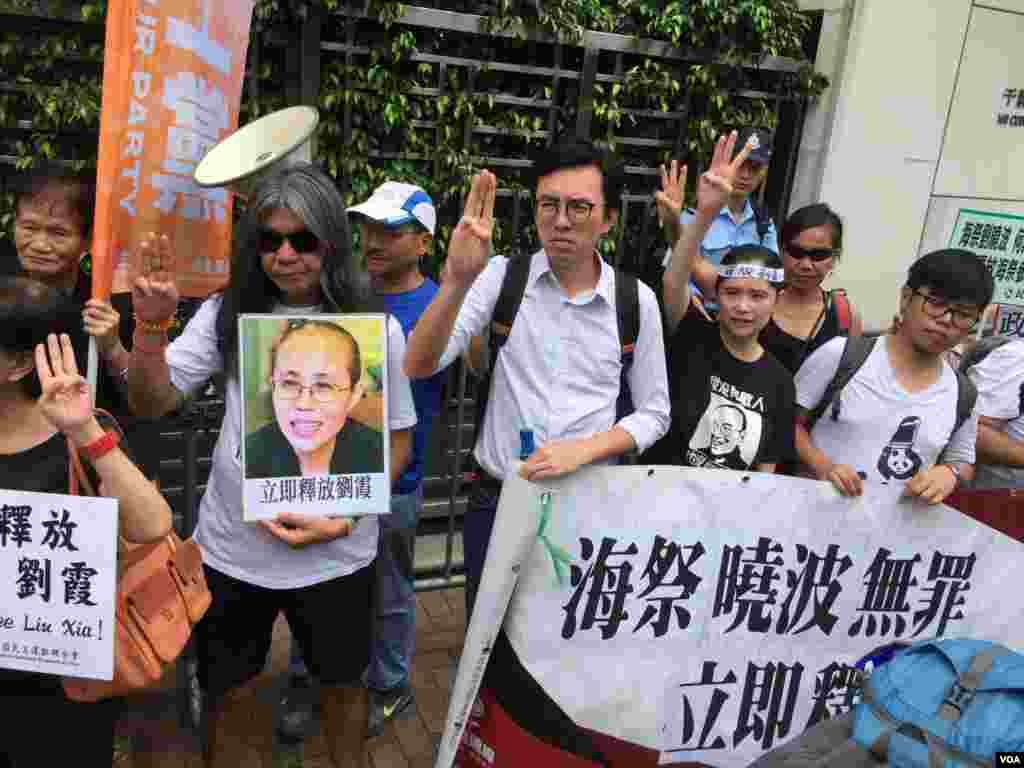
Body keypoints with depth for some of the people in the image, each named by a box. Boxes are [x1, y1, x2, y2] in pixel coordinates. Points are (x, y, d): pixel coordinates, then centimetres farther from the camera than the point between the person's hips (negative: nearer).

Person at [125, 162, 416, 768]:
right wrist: (153, 325, -23)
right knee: (229, 693, 19)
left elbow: (397, 440, -3)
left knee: (342, 684, 21)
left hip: (336, 556, -1)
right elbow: (153, 403, -5)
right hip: (231, 551, 1)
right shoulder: (228, 314, -4)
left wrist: (345, 519, -15)